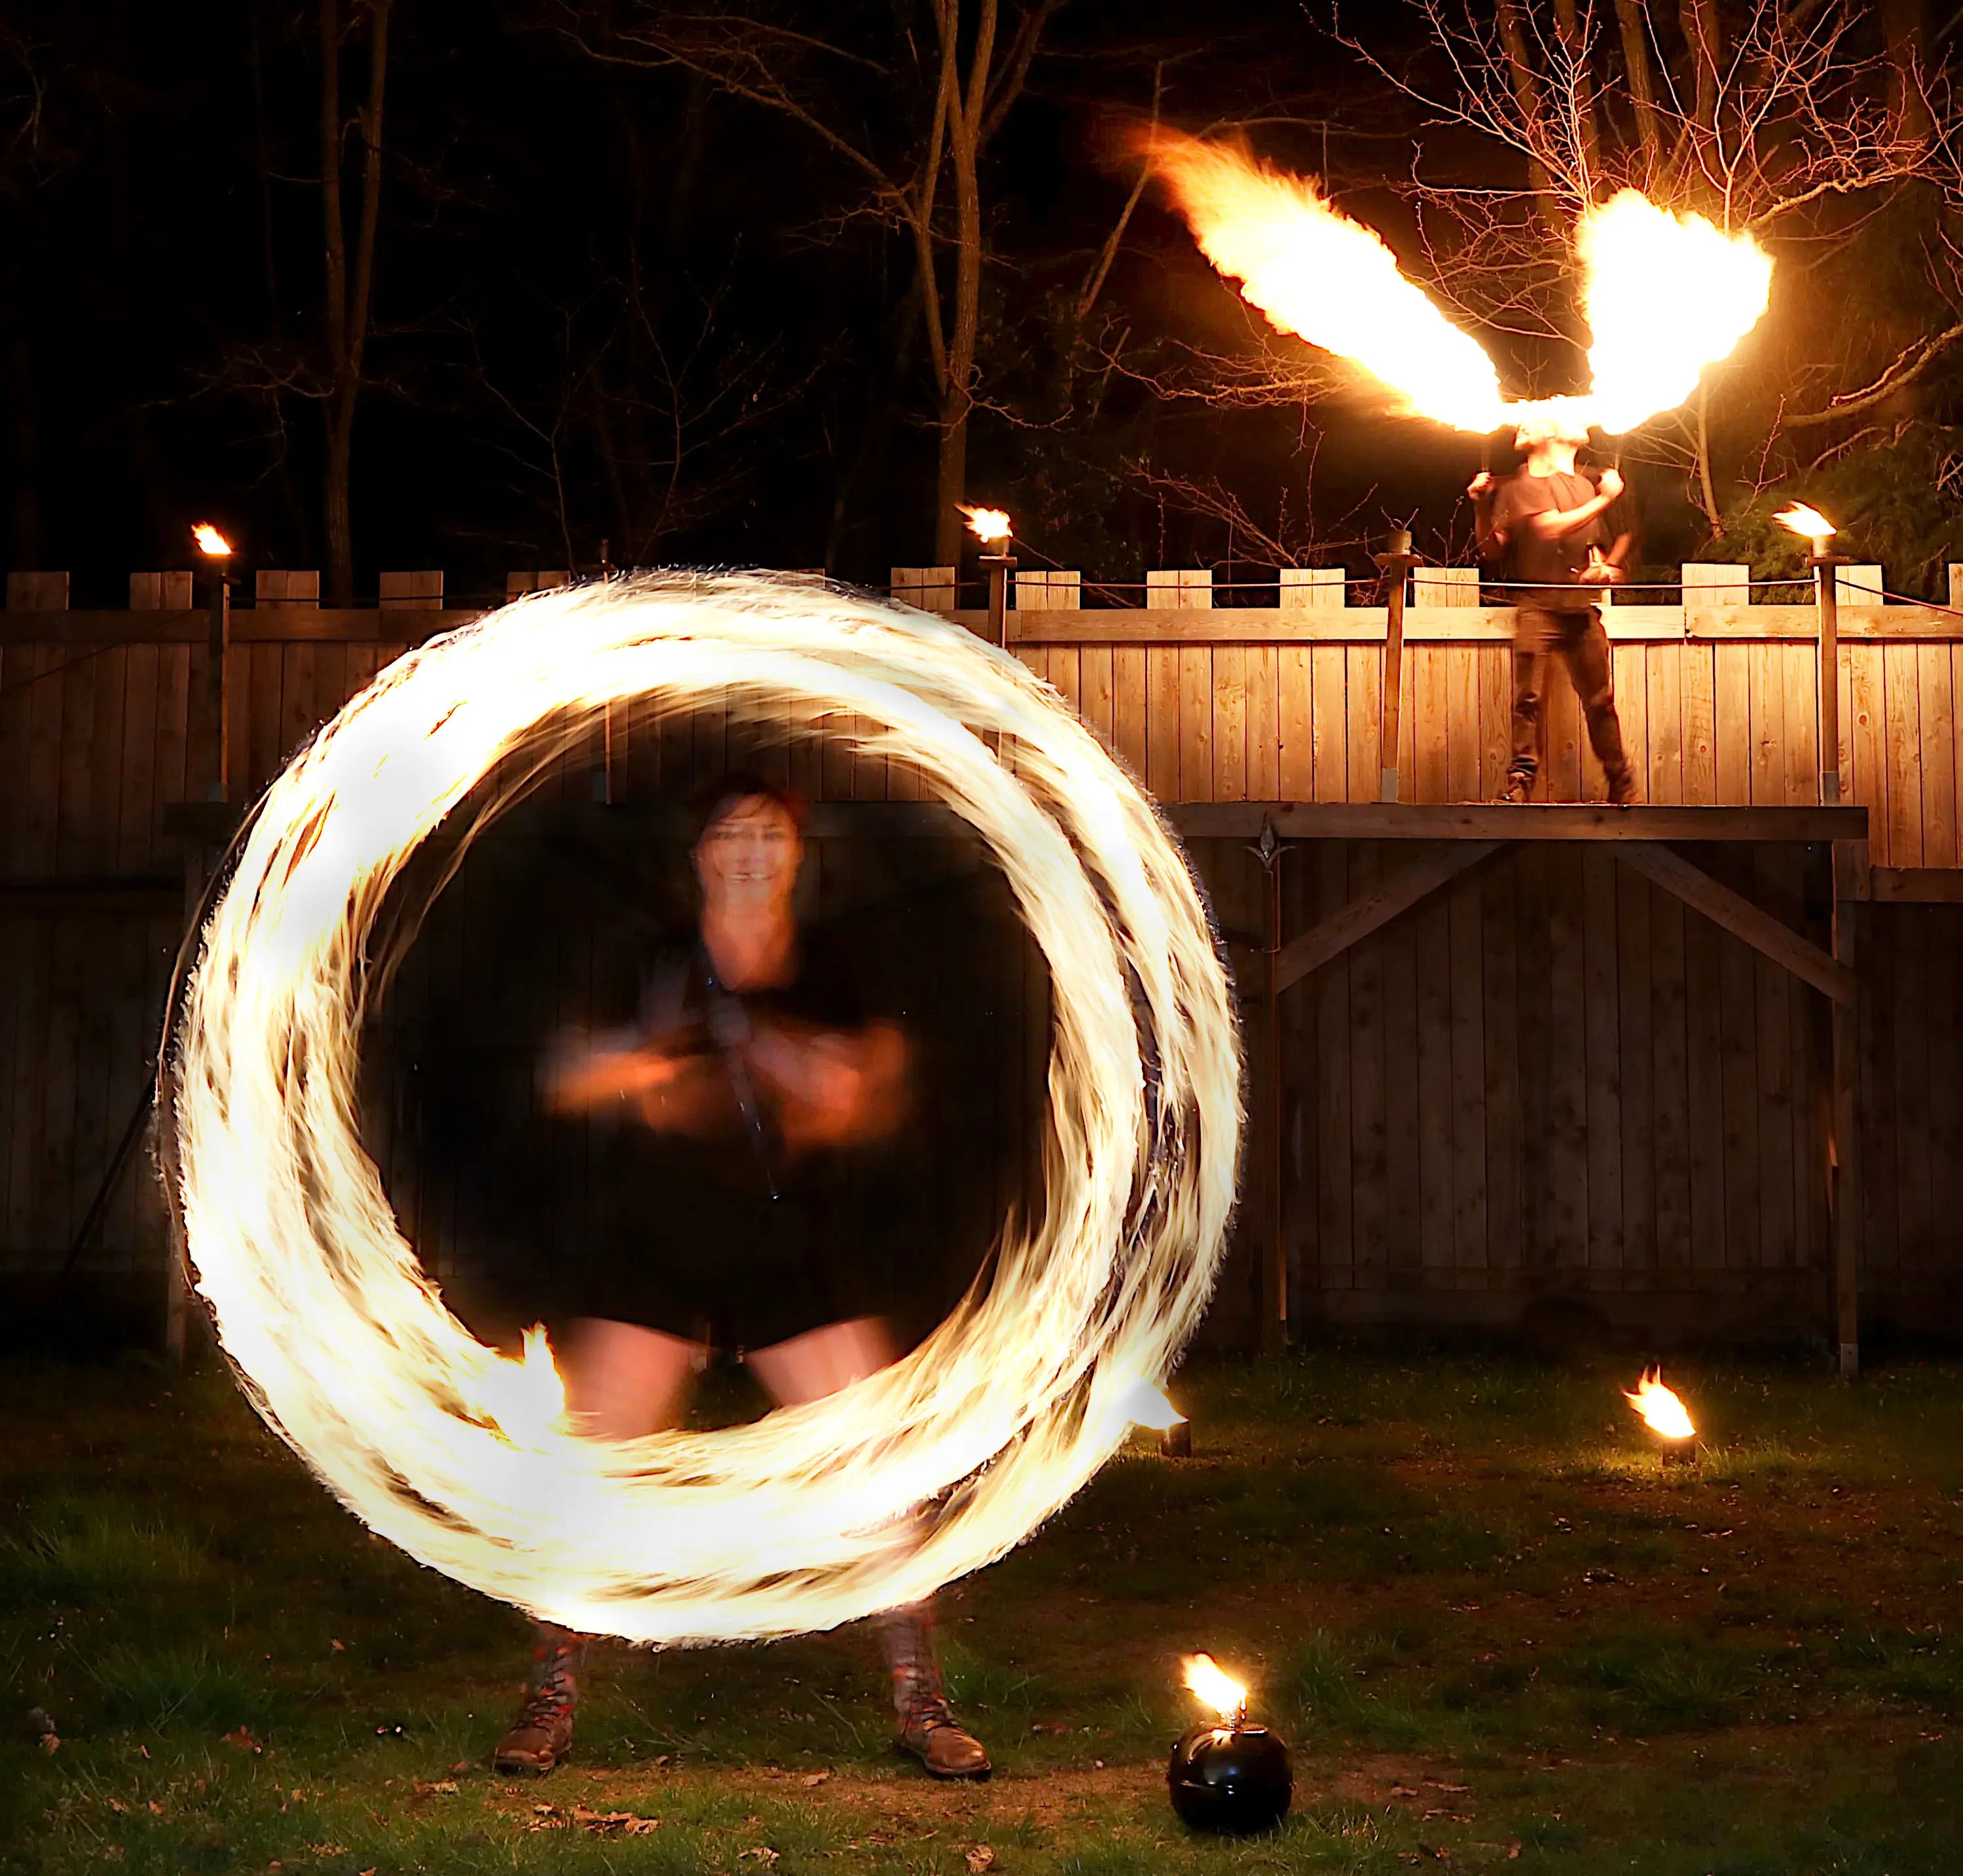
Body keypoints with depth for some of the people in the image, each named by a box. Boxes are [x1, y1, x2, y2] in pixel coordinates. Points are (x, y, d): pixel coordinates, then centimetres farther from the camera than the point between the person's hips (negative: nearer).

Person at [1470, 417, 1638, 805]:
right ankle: (1520, 782, -12)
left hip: (1581, 606, 4)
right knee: (1528, 697, -13)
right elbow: (1491, 549, -7)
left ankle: (1622, 787, 8)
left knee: (1600, 699, 3)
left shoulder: (1584, 486, 19)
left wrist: (1602, 566, 9)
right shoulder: (1519, 487, 4)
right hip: (1537, 607, -4)